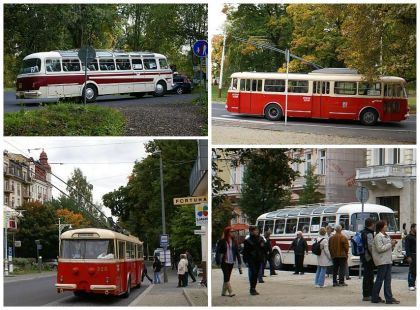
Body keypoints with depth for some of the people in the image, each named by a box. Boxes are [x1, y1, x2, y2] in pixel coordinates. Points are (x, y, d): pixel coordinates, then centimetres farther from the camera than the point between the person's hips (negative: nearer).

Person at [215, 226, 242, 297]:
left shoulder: (234, 241, 6)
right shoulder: (222, 241, -5)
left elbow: (237, 251, 8)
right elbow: (218, 251, -5)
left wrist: (239, 262, 2)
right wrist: (218, 262, -11)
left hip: (231, 261, 4)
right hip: (224, 261, -4)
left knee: (227, 277, 9)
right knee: (226, 277, -10)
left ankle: (223, 292, 18)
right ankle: (230, 292, -12)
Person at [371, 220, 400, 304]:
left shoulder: (386, 236, 17)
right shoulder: (378, 237, -12)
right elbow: (380, 249, -20)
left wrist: (393, 244, 4)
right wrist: (390, 244, -15)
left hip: (388, 261, 9)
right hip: (382, 261, -9)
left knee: (387, 280, 6)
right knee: (380, 279, -3)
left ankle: (389, 298, 6)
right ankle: (375, 298, 6)